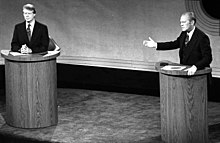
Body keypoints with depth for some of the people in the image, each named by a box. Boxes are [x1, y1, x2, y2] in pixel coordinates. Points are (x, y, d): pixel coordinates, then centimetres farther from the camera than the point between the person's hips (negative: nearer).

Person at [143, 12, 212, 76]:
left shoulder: (202, 37, -15)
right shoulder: (183, 34, 7)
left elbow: (207, 58, -20)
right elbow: (175, 44, 21)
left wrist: (195, 67, -36)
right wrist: (155, 45, 14)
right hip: (184, 70, 7)